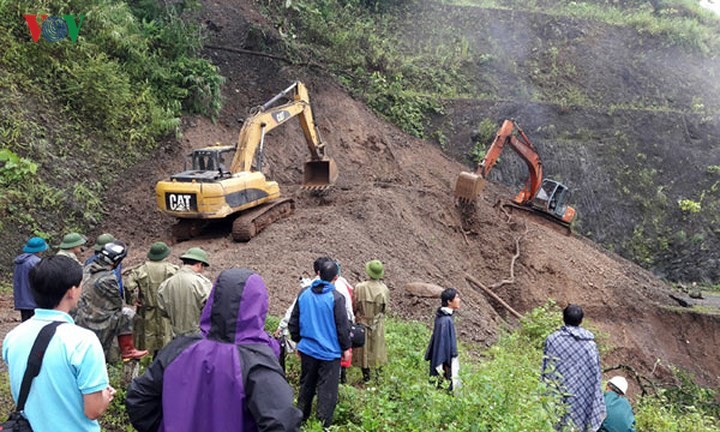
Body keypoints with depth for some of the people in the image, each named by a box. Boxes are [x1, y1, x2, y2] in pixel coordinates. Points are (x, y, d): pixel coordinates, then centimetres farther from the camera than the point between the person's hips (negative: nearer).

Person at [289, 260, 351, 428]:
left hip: (307, 349, 5)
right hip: (330, 352, -5)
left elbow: (293, 322, 9)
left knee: (306, 386, 19)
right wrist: (346, 347, 1)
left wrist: (298, 341, 21)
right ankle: (324, 424, 7)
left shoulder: (304, 294, 2)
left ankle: (300, 419, 30)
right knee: (327, 390, 4)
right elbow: (342, 326, -11)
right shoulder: (336, 297, -14)